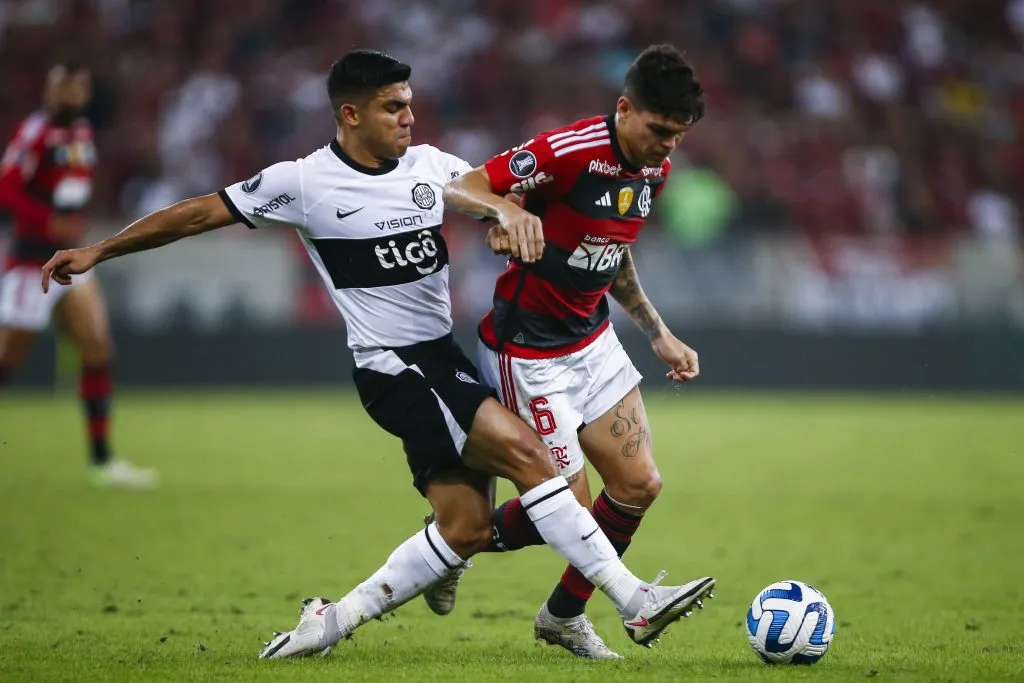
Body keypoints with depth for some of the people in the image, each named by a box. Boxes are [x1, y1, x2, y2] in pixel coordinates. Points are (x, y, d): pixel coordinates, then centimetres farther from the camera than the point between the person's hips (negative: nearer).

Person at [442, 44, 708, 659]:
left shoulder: (656, 169, 2)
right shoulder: (567, 151, -24)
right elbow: (458, 187, -24)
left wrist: (660, 336, 17)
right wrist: (506, 208, -45)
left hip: (594, 340, 8)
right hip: (529, 349, -8)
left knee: (640, 485, 2)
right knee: (569, 506, -7)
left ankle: (565, 616, 22)